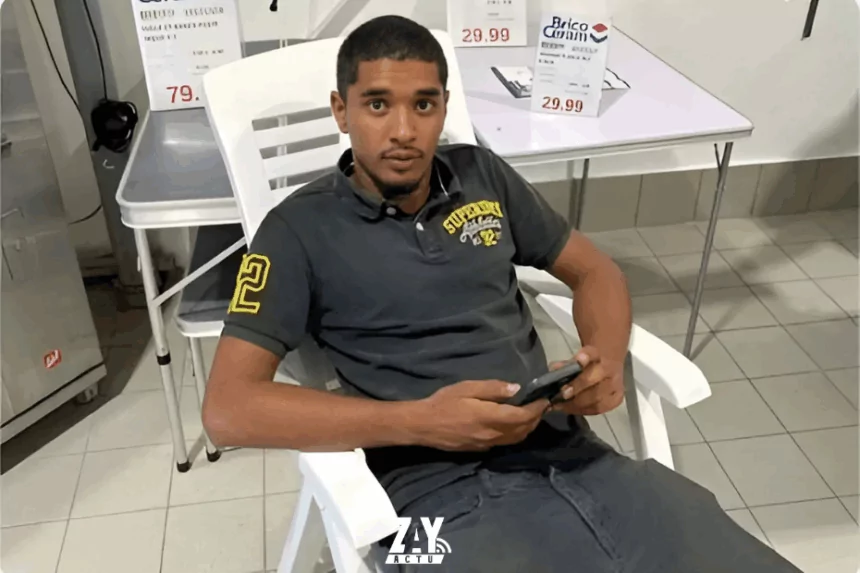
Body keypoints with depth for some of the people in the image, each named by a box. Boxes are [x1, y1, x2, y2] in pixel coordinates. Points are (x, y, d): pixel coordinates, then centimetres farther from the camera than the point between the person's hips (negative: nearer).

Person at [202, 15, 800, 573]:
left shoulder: (482, 174, 11)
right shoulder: (301, 228, -2)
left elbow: (594, 270, 19)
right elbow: (228, 408, -9)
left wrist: (608, 359, -4)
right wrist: (420, 422, -19)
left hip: (580, 461, 5)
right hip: (446, 499, -4)